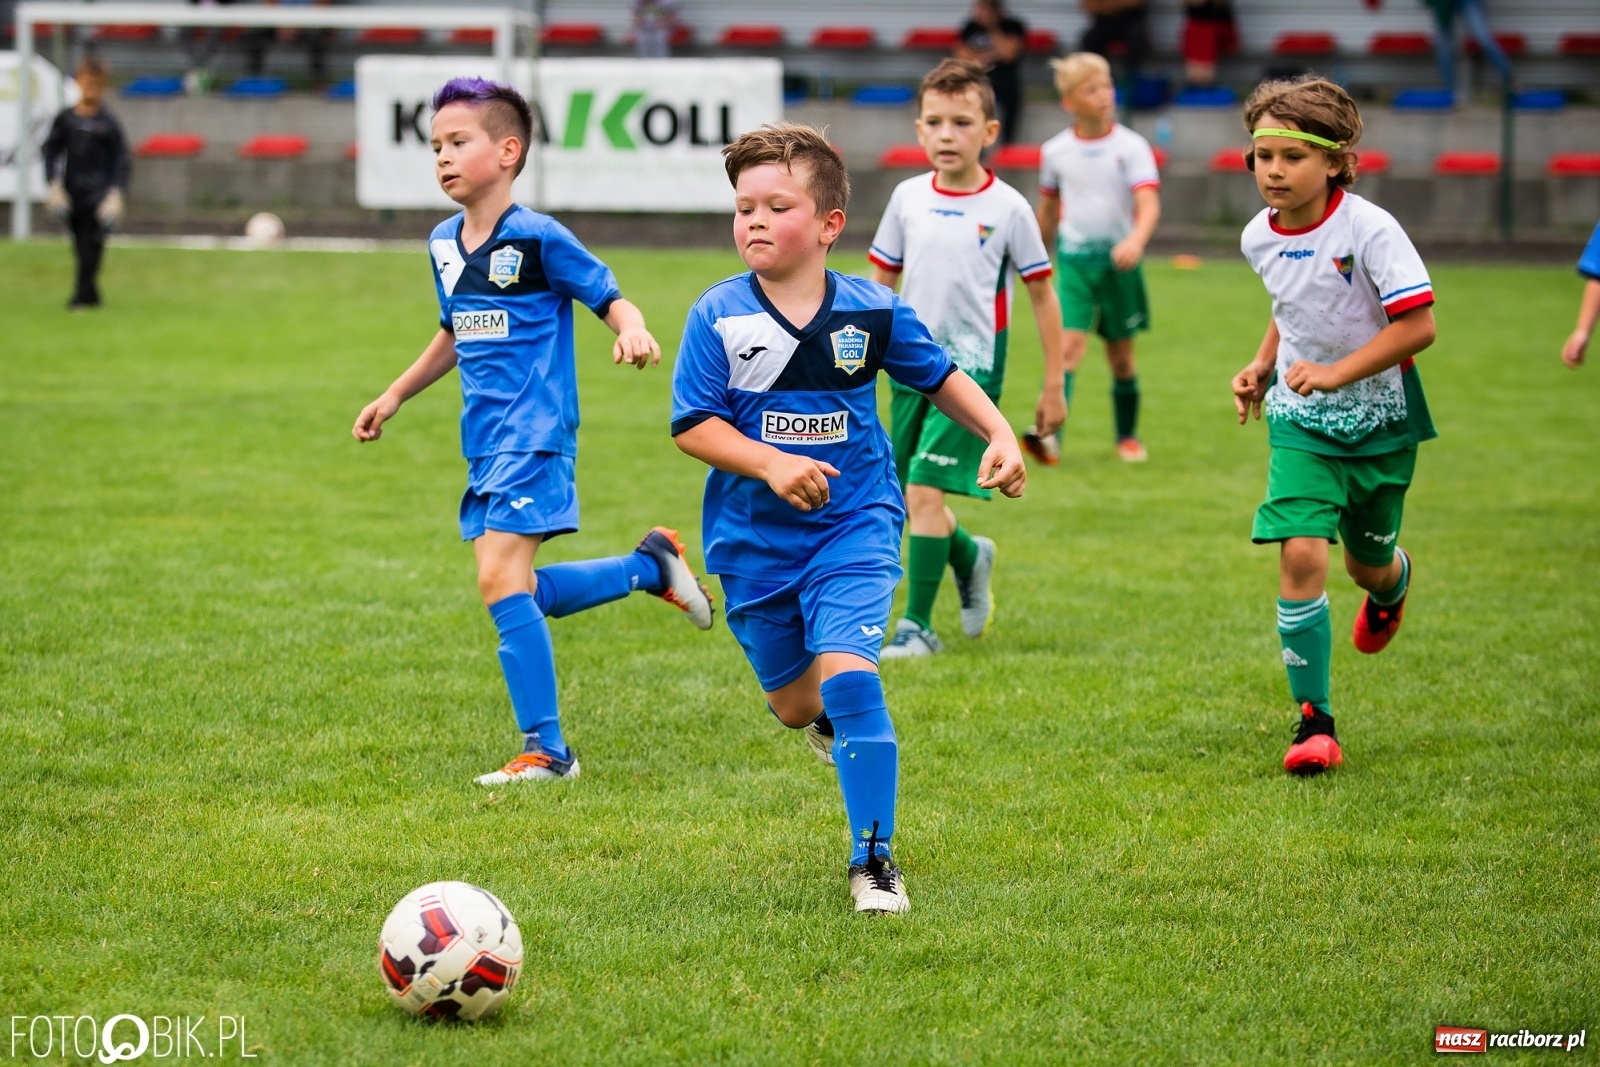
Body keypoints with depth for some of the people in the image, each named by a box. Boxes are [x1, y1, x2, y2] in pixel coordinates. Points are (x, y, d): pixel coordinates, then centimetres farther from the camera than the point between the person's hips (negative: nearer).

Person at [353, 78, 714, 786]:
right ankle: (650, 566, 29)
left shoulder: (538, 238, -10)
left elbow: (610, 299, -9)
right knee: (518, 594, 9)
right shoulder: (444, 244, 12)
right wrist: (393, 397, 31)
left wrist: (633, 332, -32)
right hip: (485, 440, 8)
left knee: (501, 579, -17)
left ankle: (546, 751, -10)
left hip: (534, 434, -8)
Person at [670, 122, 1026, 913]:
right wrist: (771, 465, -24)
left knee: (846, 673, -19)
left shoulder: (873, 312, -5)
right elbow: (692, 426, -11)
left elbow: (940, 377, 11)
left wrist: (1000, 435, -2)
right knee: (796, 704, 10)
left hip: (854, 527, -1)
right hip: (755, 540, 1)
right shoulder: (718, 316, -9)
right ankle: (829, 714, 51)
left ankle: (873, 860, -8)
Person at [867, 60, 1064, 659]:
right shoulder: (908, 199, 3)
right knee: (909, 499, 11)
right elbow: (880, 283, 12)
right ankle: (969, 558, 42)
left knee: (925, 491, -16)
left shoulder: (1007, 209, -7)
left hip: (970, 369, -5)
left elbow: (1043, 295, 0)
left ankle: (917, 625, -8)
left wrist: (1054, 386, 1)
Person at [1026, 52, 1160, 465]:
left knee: (1121, 353, 10)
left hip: (1119, 259, 0)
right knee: (1070, 342, -17)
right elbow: (1048, 207, 16)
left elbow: (1149, 203, -17)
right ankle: (1050, 432, -28)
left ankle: (1127, 435, 26)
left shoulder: (1131, 147, -6)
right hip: (1074, 258, 0)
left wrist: (1136, 240, -36)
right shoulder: (1056, 152, 2)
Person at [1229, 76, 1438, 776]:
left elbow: (1417, 325, -23)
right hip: (1302, 423, 2)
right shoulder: (1260, 238, -3)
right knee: (1300, 554, -17)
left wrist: (1334, 373, -27)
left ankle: (1392, 585, 58)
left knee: (1366, 564, 15)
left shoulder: (1369, 230, -21)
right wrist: (1264, 365, 4)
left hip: (1380, 419, -2)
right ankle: (1313, 722, -11)